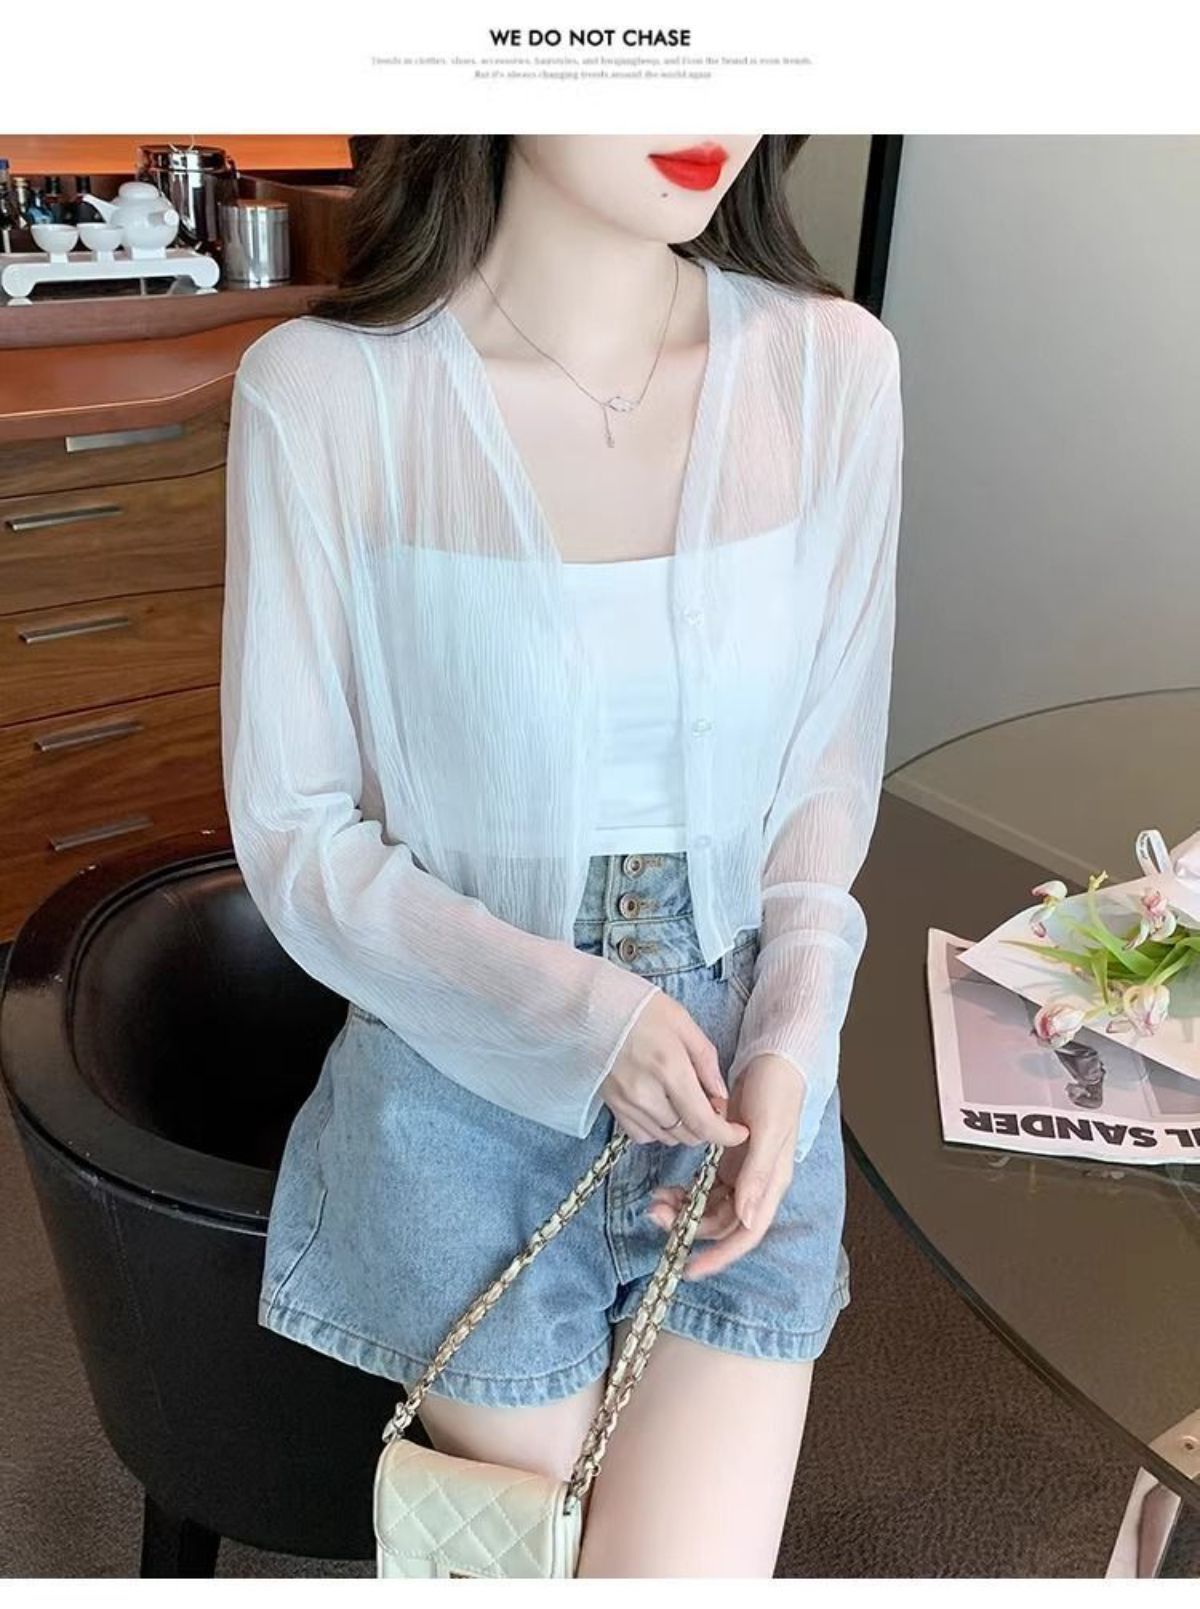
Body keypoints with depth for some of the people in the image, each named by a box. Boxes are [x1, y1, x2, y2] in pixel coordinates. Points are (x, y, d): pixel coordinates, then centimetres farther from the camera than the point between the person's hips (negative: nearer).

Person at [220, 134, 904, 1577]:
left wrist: (788, 1053, -11)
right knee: (553, 1548, 13)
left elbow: (829, 779, 1)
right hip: (470, 1088, -1)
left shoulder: (836, 369, -8)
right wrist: (573, 1012, -19)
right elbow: (293, 836, -8)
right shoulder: (321, 393, -15)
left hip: (744, 1076, 2)